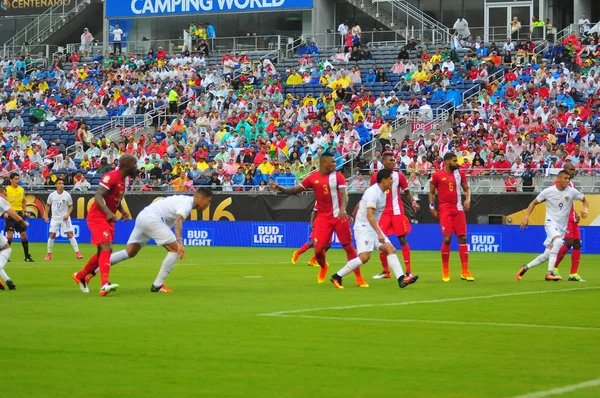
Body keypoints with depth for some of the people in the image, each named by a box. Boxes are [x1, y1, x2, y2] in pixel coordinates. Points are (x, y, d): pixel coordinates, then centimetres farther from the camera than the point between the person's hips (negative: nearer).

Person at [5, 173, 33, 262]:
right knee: (9, 235, -12)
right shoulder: (6, 190, -7)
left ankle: (27, 257, 14)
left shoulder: (22, 190, 9)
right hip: (10, 214, -5)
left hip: (20, 214, 5)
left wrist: (25, 211, 10)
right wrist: (5, 212, -20)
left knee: (24, 235, 6)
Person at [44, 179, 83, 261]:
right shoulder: (52, 195, -1)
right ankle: (49, 254, 9)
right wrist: (46, 216, 5)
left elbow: (70, 206, 4)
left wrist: (67, 214, -12)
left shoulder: (67, 195, -4)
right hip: (55, 218, 1)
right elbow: (48, 205, 12)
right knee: (52, 235, -3)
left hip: (65, 218, -1)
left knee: (70, 234, -7)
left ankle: (77, 252, -3)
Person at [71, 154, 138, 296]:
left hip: (108, 219, 10)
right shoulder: (111, 177, -18)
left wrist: (122, 211, 9)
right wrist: (108, 212, -39)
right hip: (98, 217, -10)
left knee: (103, 252, 15)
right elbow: (98, 196, -26)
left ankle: (80, 276, 33)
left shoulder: (122, 179, 12)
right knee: (106, 249, -21)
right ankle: (105, 285, -31)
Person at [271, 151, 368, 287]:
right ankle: (323, 267, 31)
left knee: (348, 246, 1)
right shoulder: (313, 178, 1)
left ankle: (359, 278, 8)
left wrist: (343, 209, -34)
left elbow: (344, 194, -15)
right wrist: (280, 188, -8)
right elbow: (295, 190, 8)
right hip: (323, 217, 1)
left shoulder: (338, 176, -3)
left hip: (339, 217, -1)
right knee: (318, 249, -4)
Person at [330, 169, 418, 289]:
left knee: (391, 249, -3)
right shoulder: (373, 192, -20)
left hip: (373, 227, 10)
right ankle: (337, 277, -8)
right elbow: (369, 215, -29)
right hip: (363, 227, -10)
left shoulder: (381, 192, 10)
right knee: (365, 256, -19)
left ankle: (401, 279, -10)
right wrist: (379, 233, -36)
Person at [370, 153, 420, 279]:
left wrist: (413, 202, -12)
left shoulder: (399, 176, 1)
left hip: (397, 212, -1)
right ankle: (385, 271, 12)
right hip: (382, 212, 1)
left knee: (402, 240, -2)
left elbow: (407, 193, 7)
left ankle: (408, 271, 0)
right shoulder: (375, 177, 3)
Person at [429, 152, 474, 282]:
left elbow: (466, 189, 15)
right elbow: (431, 192, 8)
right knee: (447, 239, -9)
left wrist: (468, 199, -4)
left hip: (459, 209, 4)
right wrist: (432, 207, -1)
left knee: (463, 238, 0)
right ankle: (445, 271, 4)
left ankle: (465, 271, 2)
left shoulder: (460, 174, 9)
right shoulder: (437, 175, 0)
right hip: (445, 211, -4)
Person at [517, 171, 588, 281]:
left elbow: (584, 199, 12)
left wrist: (585, 209, -10)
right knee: (558, 241, -34)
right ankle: (550, 273, -33)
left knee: (547, 255, 3)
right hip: (551, 222, -4)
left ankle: (525, 267, 25)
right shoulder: (548, 191, -6)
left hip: (562, 227, 4)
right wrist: (526, 216, -5)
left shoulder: (572, 192, -2)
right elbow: (534, 202, 5)